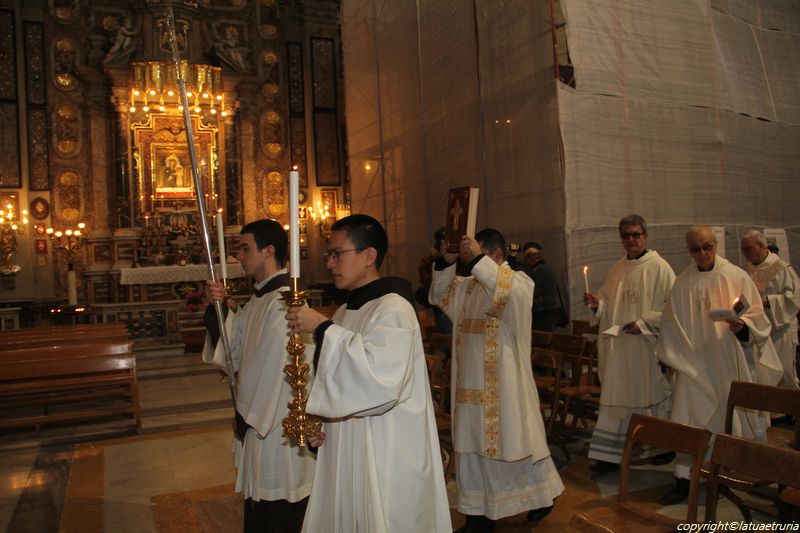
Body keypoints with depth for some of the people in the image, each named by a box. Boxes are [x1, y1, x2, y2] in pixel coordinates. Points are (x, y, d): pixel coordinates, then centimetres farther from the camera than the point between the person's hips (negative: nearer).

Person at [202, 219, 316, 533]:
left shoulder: (284, 303, -23)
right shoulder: (260, 299, 9)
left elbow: (279, 369, -23)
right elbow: (236, 351, 10)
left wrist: (251, 416, -12)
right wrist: (221, 307, -3)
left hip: (278, 432, -10)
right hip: (258, 421, 10)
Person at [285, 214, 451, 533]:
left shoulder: (393, 309, -16)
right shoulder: (345, 312, 11)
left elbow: (379, 378, -31)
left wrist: (322, 329, -25)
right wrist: (319, 421, 3)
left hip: (386, 457, -8)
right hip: (345, 451, 8)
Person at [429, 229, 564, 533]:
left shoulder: (519, 281, -9)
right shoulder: (469, 285, 11)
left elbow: (510, 293, -32)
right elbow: (441, 296, 17)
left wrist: (478, 259, -31)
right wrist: (446, 263, 3)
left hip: (505, 385, -6)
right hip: (472, 384, 7)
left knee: (514, 441, 8)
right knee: (474, 447, 11)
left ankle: (544, 493, 34)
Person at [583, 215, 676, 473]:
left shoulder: (659, 267, -6)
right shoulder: (617, 269, 12)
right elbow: (609, 306, 17)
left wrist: (643, 323, -17)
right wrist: (597, 303, -4)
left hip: (647, 347, -5)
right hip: (618, 348, 5)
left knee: (652, 396, 7)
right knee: (616, 399, 6)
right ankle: (611, 454, 11)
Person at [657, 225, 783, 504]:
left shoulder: (737, 276, -2)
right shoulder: (682, 284, 3)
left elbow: (758, 315, -1)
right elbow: (671, 324, 10)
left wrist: (741, 325, -22)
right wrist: (670, 358, 7)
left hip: (731, 361, -1)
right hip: (694, 362, 1)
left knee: (738, 414, 11)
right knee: (690, 419, 0)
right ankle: (685, 479, 6)